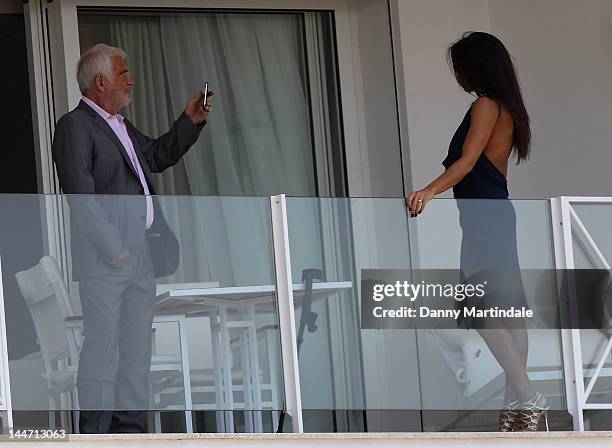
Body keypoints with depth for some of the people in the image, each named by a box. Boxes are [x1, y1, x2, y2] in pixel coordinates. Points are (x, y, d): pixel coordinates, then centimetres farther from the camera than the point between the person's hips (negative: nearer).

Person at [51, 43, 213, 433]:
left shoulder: (123, 127, 20)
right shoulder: (75, 126, -8)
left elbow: (158, 156, 37)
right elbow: (80, 196, -16)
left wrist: (190, 122, 23)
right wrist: (114, 248, -18)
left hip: (143, 254, 9)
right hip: (105, 257, -9)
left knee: (137, 349, 11)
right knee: (102, 346, -7)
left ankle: (131, 426, 17)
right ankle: (96, 430, -3)